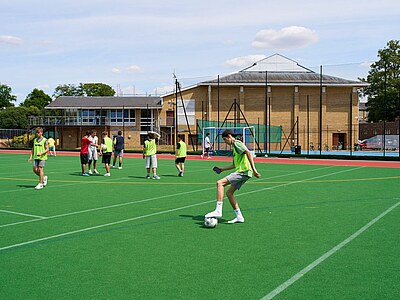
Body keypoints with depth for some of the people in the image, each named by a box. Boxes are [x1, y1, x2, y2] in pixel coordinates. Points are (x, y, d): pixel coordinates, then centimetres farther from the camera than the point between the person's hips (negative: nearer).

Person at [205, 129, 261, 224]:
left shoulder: (237, 143, -6)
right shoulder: (234, 146, 25)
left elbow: (248, 153, -20)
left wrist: (253, 169, -26)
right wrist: (222, 169, 33)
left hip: (243, 171, -10)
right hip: (240, 171, 10)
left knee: (220, 183, -17)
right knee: (229, 192, 12)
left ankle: (218, 211, -21)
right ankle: (239, 217, 15)